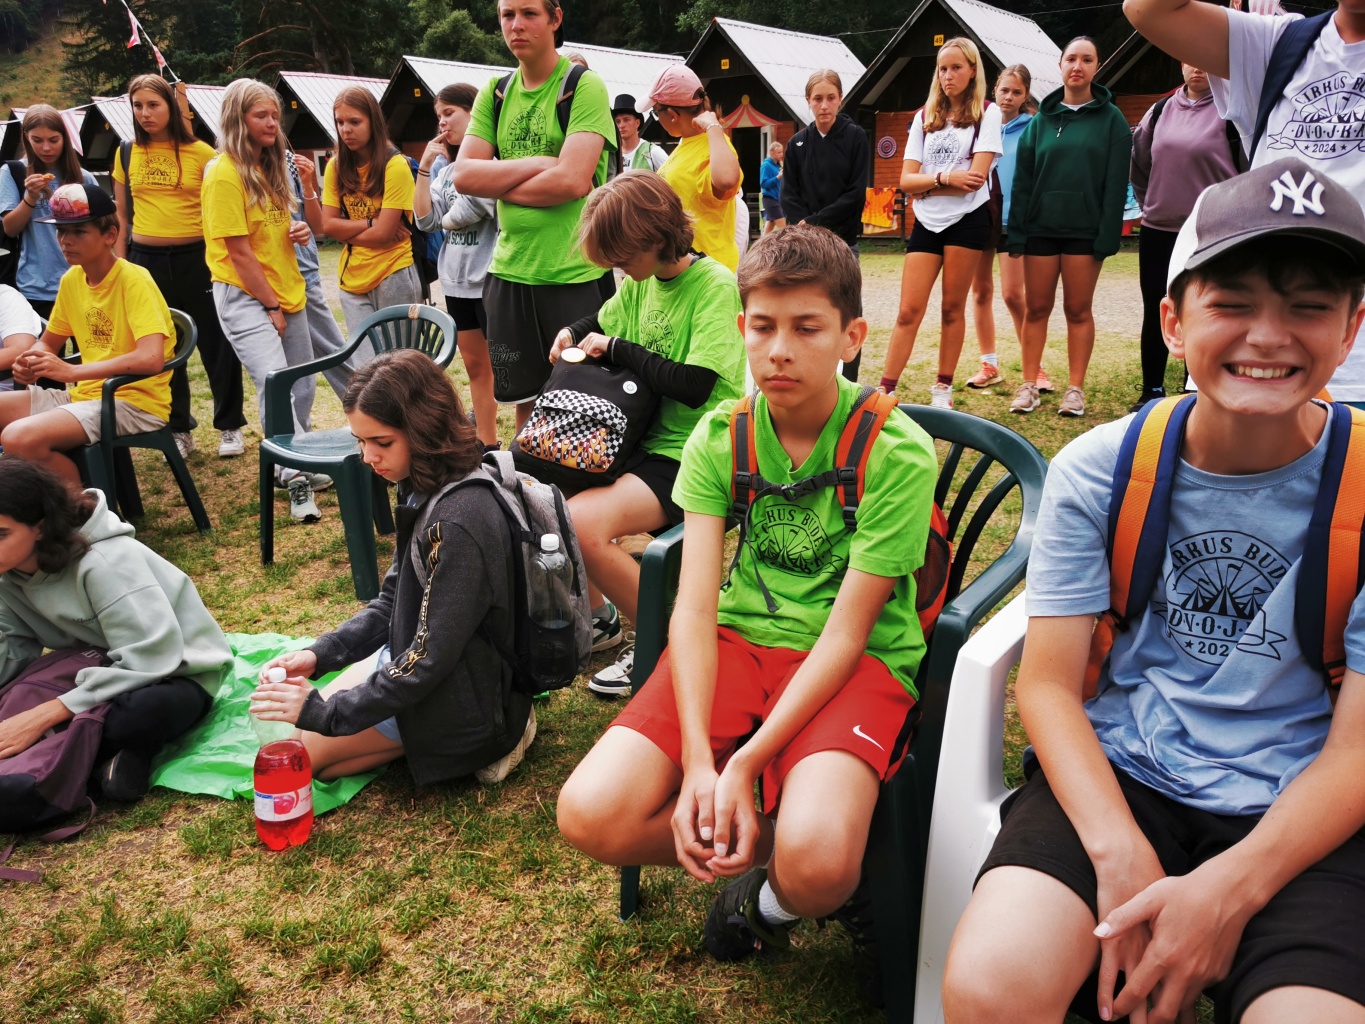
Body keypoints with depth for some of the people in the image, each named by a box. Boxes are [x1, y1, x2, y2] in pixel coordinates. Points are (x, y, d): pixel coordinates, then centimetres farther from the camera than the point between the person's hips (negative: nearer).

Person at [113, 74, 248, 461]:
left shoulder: (200, 152, -3)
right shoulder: (127, 155, 7)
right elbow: (121, 215, 12)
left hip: (196, 257, -3)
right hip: (147, 261, 3)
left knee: (216, 343, 2)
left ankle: (230, 426, 16)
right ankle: (179, 430, 22)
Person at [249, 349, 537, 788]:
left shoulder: (459, 521, -30)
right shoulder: (424, 490, 0)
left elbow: (429, 659, -27)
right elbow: (393, 600, 9)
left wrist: (325, 712, -22)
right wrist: (319, 653, -2)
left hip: (461, 695, -9)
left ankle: (484, 740, -2)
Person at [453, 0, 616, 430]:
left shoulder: (585, 86, -6)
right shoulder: (495, 93, 11)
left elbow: (571, 180, -18)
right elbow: (463, 175, 0)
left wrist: (497, 183, -6)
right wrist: (537, 163, -11)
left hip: (576, 273, -5)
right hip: (509, 270, 5)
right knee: (525, 401, 13)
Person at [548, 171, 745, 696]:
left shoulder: (715, 285, -15)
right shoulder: (641, 281, 9)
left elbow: (694, 386, -24)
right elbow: (601, 324, 29)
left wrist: (619, 350, -13)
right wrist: (572, 333, 6)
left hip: (690, 453, -8)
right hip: (644, 437, 9)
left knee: (582, 522, -27)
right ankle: (596, 616, 18)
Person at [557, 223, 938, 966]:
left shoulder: (897, 451, -12)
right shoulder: (720, 437, -1)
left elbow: (846, 632, -14)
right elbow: (695, 606, -8)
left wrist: (744, 765, -21)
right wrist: (697, 760, -21)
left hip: (856, 662, -3)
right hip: (738, 640, 4)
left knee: (815, 861, -31)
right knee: (590, 814, -17)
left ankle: (778, 896, 7)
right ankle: (770, 844, 7)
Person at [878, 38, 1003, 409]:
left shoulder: (987, 114, 2)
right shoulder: (924, 117, 12)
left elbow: (977, 176, -11)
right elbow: (906, 180, 3)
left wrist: (926, 182, -6)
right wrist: (945, 177, -13)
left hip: (967, 220, -3)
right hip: (926, 223, 3)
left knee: (953, 308, 3)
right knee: (909, 311, -3)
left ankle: (943, 388, 13)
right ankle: (885, 389, -2)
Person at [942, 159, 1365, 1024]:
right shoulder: (1098, 472, -4)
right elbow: (1048, 685, -3)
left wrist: (1229, 889, -19)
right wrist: (1119, 851, -19)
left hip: (1292, 812, 1)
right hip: (1118, 772, 0)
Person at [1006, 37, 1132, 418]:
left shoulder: (1111, 119, 2)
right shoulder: (1041, 120, 8)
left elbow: (1116, 184, -4)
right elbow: (1022, 180, 5)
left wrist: (1108, 236, -11)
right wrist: (1016, 232, -3)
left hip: (1084, 230, -2)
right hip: (1041, 228, 2)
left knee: (1078, 310, 4)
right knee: (1036, 309, 5)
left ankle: (1075, 388, 10)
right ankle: (1029, 385, 12)